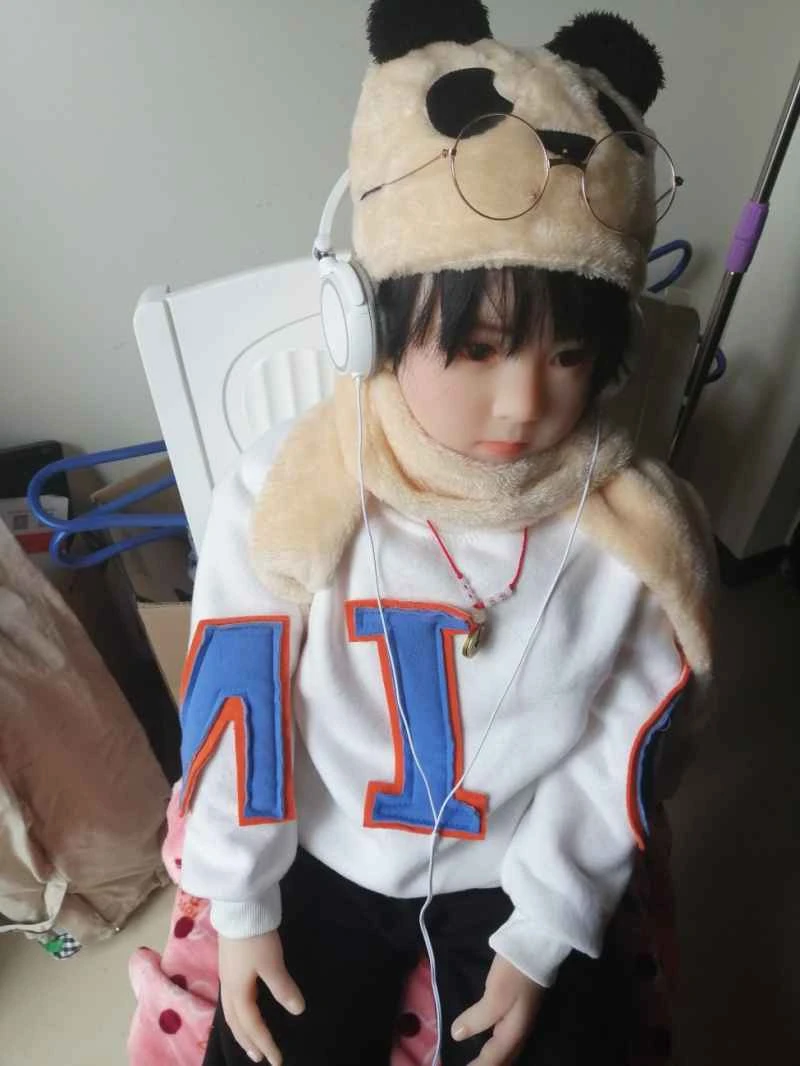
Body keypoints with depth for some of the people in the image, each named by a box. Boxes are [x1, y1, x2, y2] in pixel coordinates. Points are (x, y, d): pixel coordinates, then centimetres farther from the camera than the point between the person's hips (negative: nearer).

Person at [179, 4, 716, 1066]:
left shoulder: (643, 533, -22)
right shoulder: (286, 494, -24)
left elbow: (615, 760, -10)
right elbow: (236, 711, -12)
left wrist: (540, 942, -5)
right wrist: (240, 908, -2)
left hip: (529, 876, 1)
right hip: (323, 859, 1)